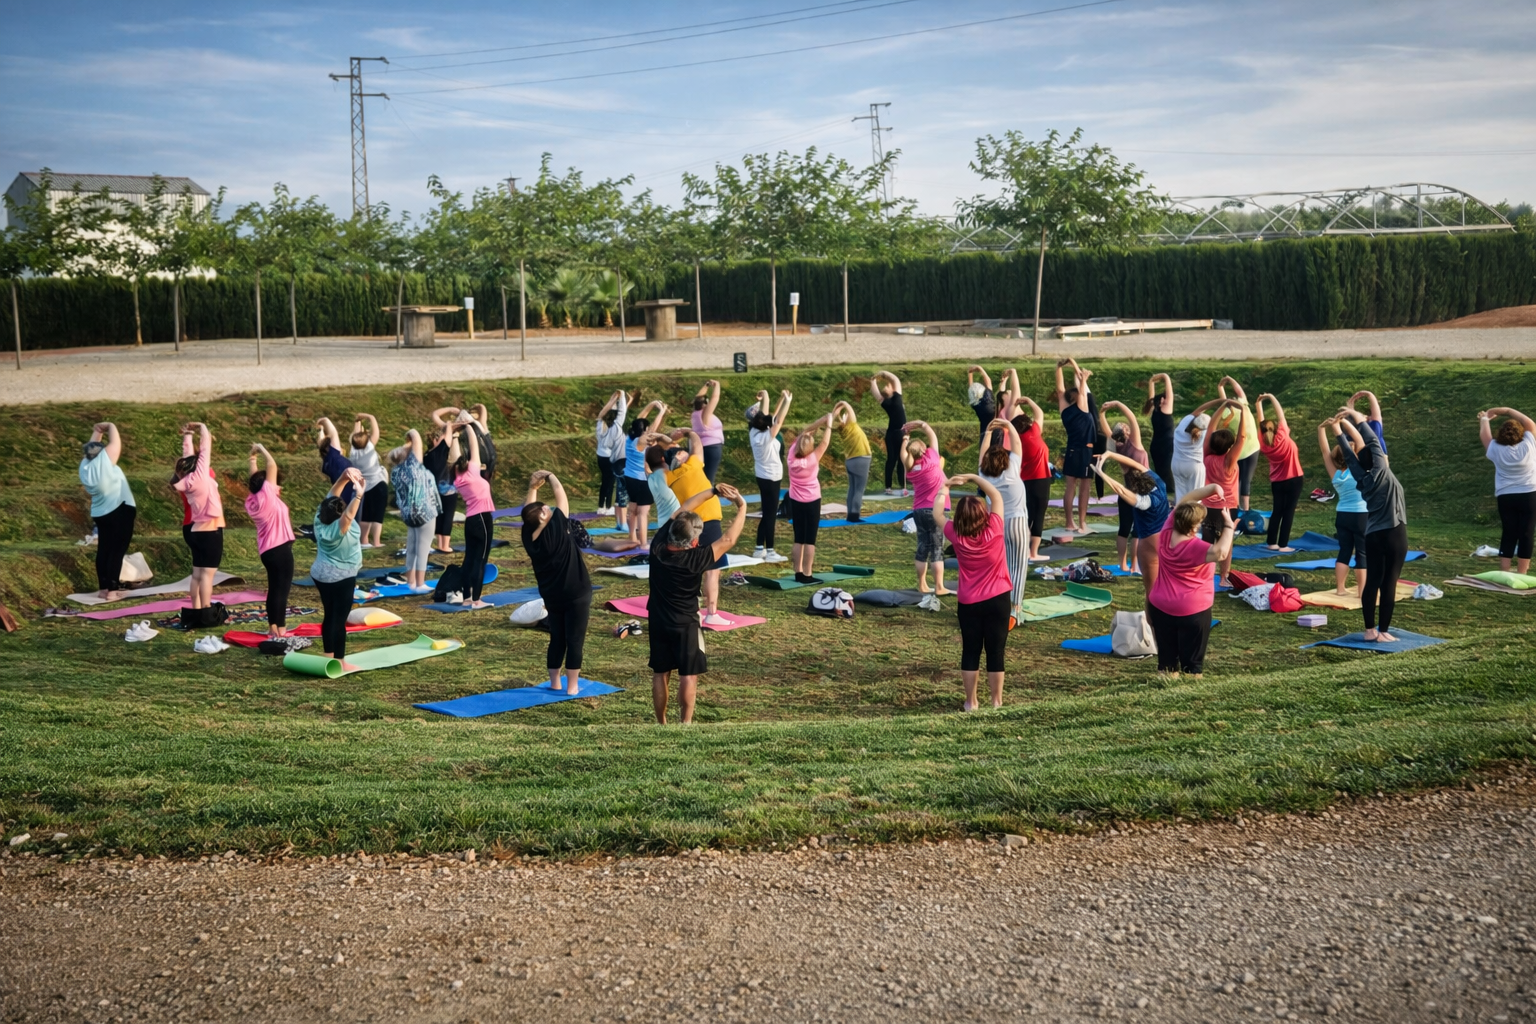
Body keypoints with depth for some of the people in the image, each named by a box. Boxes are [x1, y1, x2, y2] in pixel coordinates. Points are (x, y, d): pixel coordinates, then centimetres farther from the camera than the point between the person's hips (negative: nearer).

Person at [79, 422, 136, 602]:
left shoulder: (85, 466, 4)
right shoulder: (103, 461, -16)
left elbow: (91, 447, 21)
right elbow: (116, 443, -10)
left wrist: (97, 432, 20)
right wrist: (110, 426, 5)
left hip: (100, 513, 8)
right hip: (120, 511, -8)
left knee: (104, 549, 12)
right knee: (117, 550, -5)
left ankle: (103, 588, 15)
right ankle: (112, 590, -6)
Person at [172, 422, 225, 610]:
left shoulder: (186, 481, 7)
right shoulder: (199, 474, -10)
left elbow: (188, 455, 20)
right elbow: (206, 444, -5)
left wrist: (187, 436, 30)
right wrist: (201, 426, 10)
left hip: (197, 530, 8)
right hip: (210, 531, -8)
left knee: (197, 573, 8)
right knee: (207, 574, -9)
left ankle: (196, 611, 9)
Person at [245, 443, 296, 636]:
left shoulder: (253, 500, 5)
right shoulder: (266, 495, -14)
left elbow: (255, 479, 21)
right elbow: (272, 466, -14)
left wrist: (253, 460, 24)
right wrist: (262, 449, -2)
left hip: (267, 550, 9)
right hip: (280, 548, -9)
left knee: (274, 587, 15)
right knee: (282, 588, -5)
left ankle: (272, 627, 18)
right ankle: (280, 629, -5)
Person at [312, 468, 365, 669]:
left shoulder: (320, 521, -7)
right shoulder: (339, 528, -26)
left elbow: (331, 497, -4)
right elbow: (349, 515, -45)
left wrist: (344, 478, -14)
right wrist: (358, 494, -54)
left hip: (320, 575, 8)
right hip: (341, 578, -8)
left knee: (329, 615, 14)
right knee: (340, 618, -4)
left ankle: (329, 656, 21)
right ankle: (339, 662, -1)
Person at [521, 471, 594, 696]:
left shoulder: (528, 536, -8)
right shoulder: (557, 528, -21)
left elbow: (528, 509, 8)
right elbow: (561, 496, -11)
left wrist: (533, 487, 9)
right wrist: (550, 476, 2)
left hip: (551, 596, 6)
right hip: (576, 595, -6)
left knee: (557, 639, 17)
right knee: (575, 640, 2)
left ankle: (554, 683, 20)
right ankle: (572, 686, 4)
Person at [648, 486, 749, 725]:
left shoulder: (658, 548, -14)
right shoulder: (696, 559, -26)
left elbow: (678, 512, -3)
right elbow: (728, 540, -17)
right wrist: (742, 507, -7)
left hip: (658, 621, 5)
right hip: (685, 625, -5)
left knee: (660, 674, 13)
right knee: (688, 675, 4)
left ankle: (661, 724, 20)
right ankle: (686, 723, 4)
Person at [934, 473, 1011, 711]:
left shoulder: (956, 536, -12)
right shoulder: (994, 530, -15)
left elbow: (937, 515, 4)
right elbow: (996, 496, -2)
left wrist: (944, 487, 16)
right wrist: (973, 477, 3)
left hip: (969, 603, 1)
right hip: (998, 600, -1)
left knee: (970, 652, 11)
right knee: (995, 652, 6)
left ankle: (971, 702, 16)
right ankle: (996, 701, 14)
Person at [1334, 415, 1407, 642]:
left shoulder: (1362, 478, 2)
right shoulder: (1382, 472, -8)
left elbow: (1350, 455, 7)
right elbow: (1373, 442, -4)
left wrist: (1340, 429, 16)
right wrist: (1356, 420, 5)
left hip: (1372, 535, 5)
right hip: (1394, 534, -5)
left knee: (1372, 582, 8)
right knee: (1389, 583, -3)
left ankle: (1370, 630, 10)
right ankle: (1383, 631, -1)